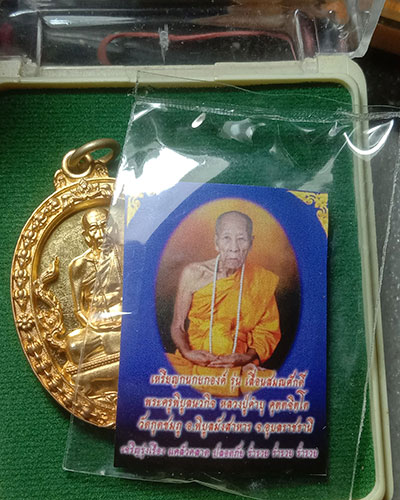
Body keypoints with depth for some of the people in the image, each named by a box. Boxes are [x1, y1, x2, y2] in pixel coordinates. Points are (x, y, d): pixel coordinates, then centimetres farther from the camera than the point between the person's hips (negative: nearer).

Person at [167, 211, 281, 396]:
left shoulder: (263, 280, 2)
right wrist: (187, 353, -11)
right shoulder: (193, 274, 0)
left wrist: (247, 357, -9)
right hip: (193, 361, 0)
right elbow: (178, 326, 8)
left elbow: (268, 332, 9)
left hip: (237, 367, 0)